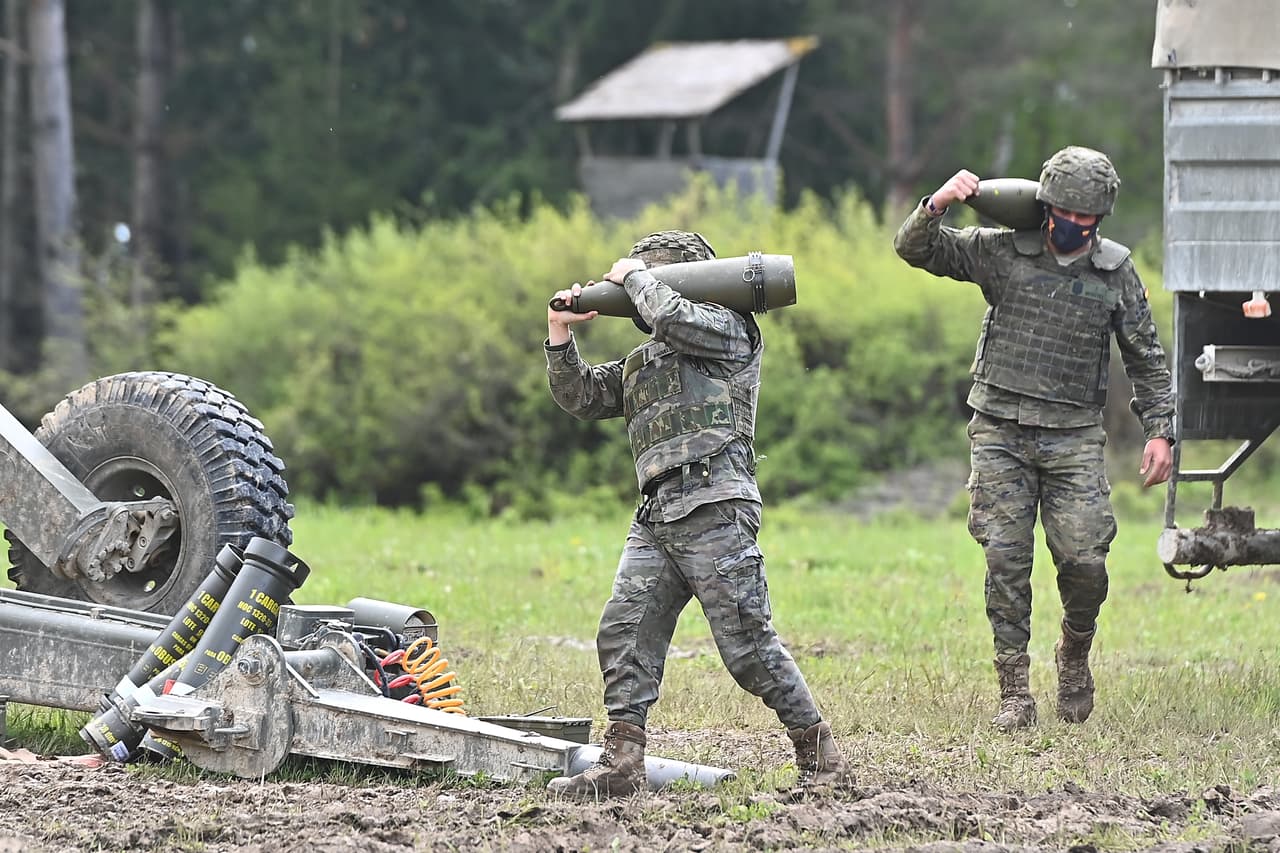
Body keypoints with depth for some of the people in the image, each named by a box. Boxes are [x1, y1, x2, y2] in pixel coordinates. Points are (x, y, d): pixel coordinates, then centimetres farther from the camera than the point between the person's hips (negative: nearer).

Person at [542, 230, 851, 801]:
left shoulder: (730, 329, 4)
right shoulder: (640, 362, 27)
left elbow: (673, 318, -15)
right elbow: (579, 398, 26)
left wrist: (635, 276, 2)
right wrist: (561, 334, 14)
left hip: (714, 512, -8)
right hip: (655, 519, 8)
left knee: (748, 644, -8)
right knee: (623, 633, -4)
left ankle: (821, 757, 0)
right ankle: (621, 766, -5)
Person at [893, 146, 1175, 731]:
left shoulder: (1116, 272, 4)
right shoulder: (1003, 252, 0)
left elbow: (1146, 359, 11)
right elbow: (914, 249, -1)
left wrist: (1159, 430, 5)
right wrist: (938, 205, -20)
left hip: (1074, 437, 0)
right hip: (1000, 434, 0)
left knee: (1084, 561, -8)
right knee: (1006, 561, -5)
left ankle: (1075, 657, 21)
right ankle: (1014, 692, 2)